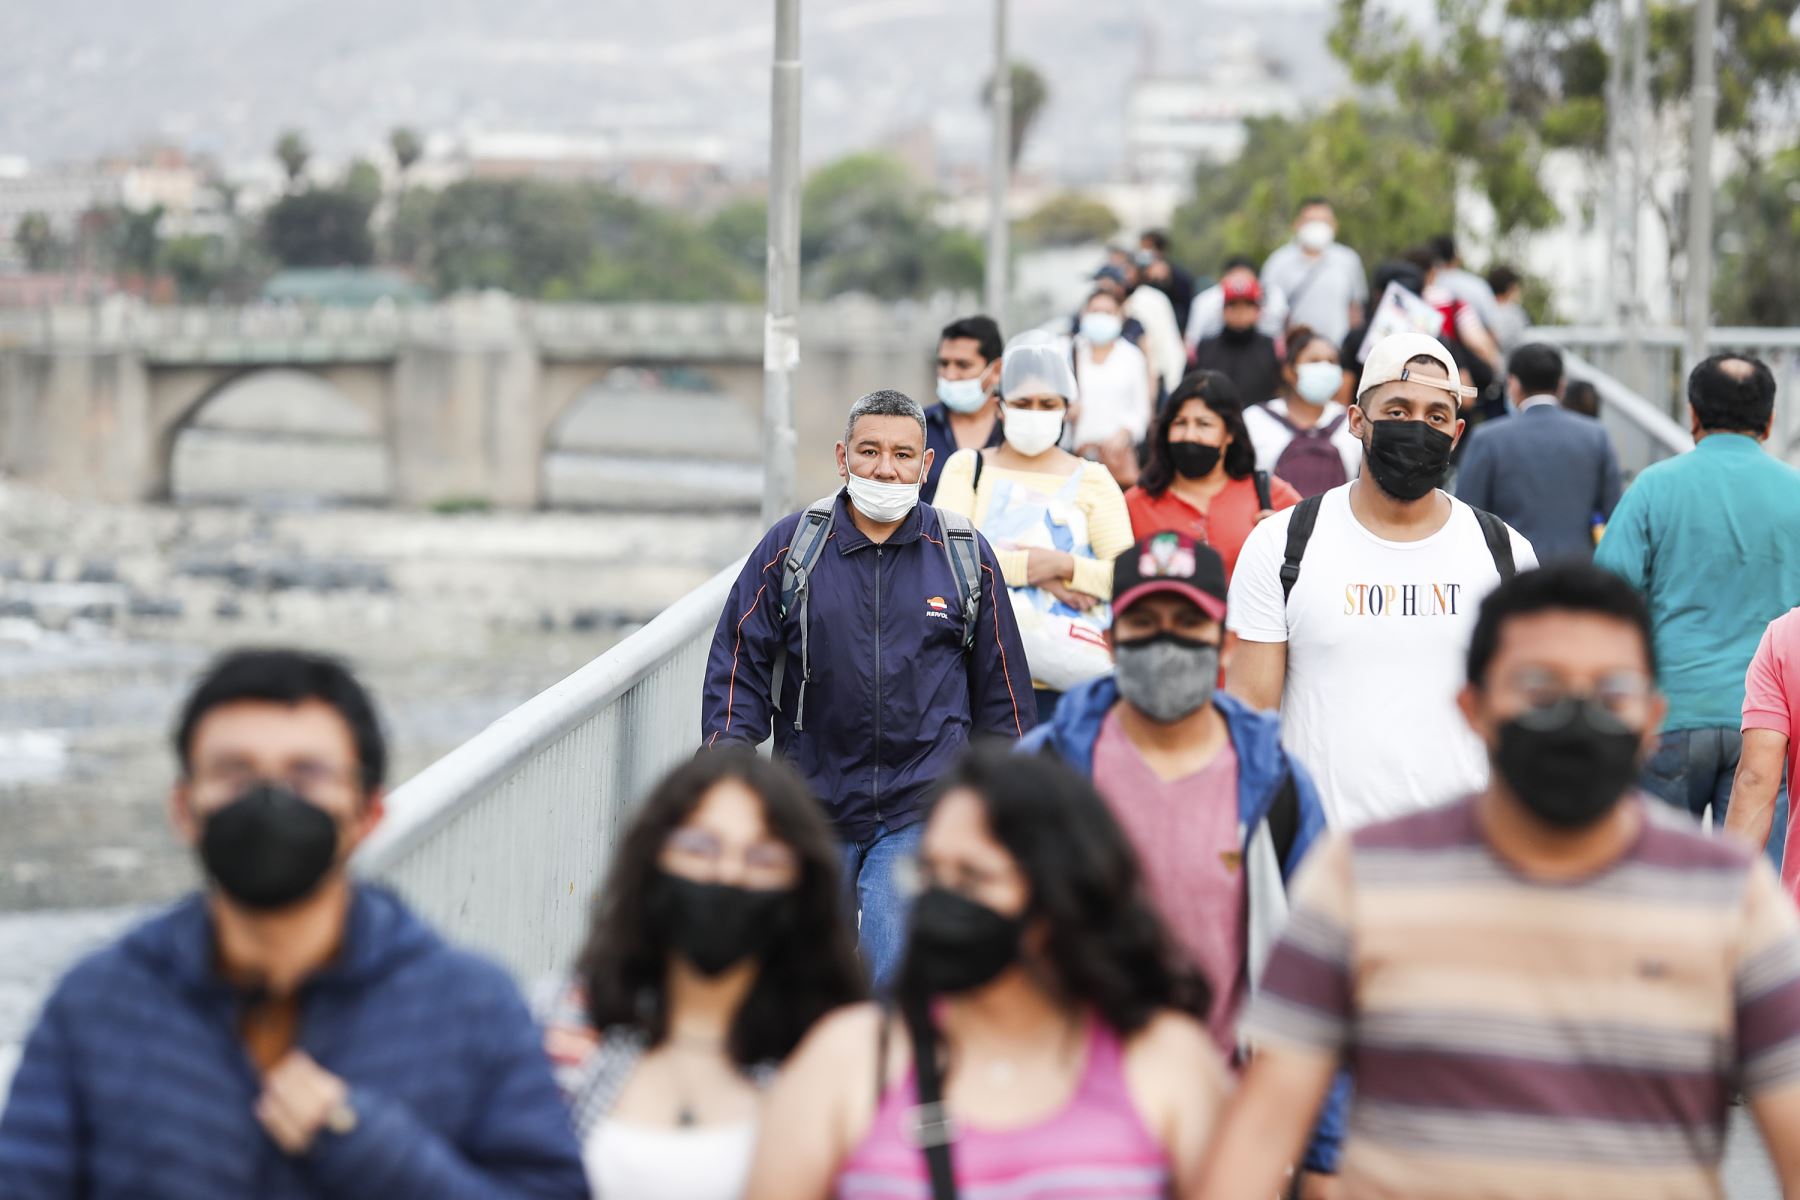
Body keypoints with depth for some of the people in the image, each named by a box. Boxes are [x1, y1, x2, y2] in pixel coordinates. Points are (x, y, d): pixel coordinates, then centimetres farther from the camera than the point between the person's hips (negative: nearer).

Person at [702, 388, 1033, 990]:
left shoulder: (966, 557, 2)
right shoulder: (790, 547, 0)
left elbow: (1000, 689, 11)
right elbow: (739, 665, 3)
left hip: (921, 811, -1)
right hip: (811, 802, 1)